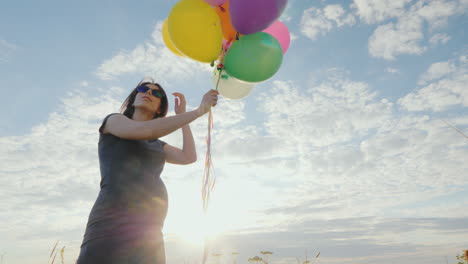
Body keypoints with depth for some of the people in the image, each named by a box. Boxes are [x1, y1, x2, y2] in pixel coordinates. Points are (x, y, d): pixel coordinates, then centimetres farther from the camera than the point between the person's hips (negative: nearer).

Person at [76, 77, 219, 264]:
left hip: (149, 232, 5)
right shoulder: (113, 121, 9)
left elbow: (189, 157, 7)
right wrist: (200, 110, -7)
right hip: (113, 224, -5)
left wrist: (182, 115, 16)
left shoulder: (157, 145, 23)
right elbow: (148, 129, -11)